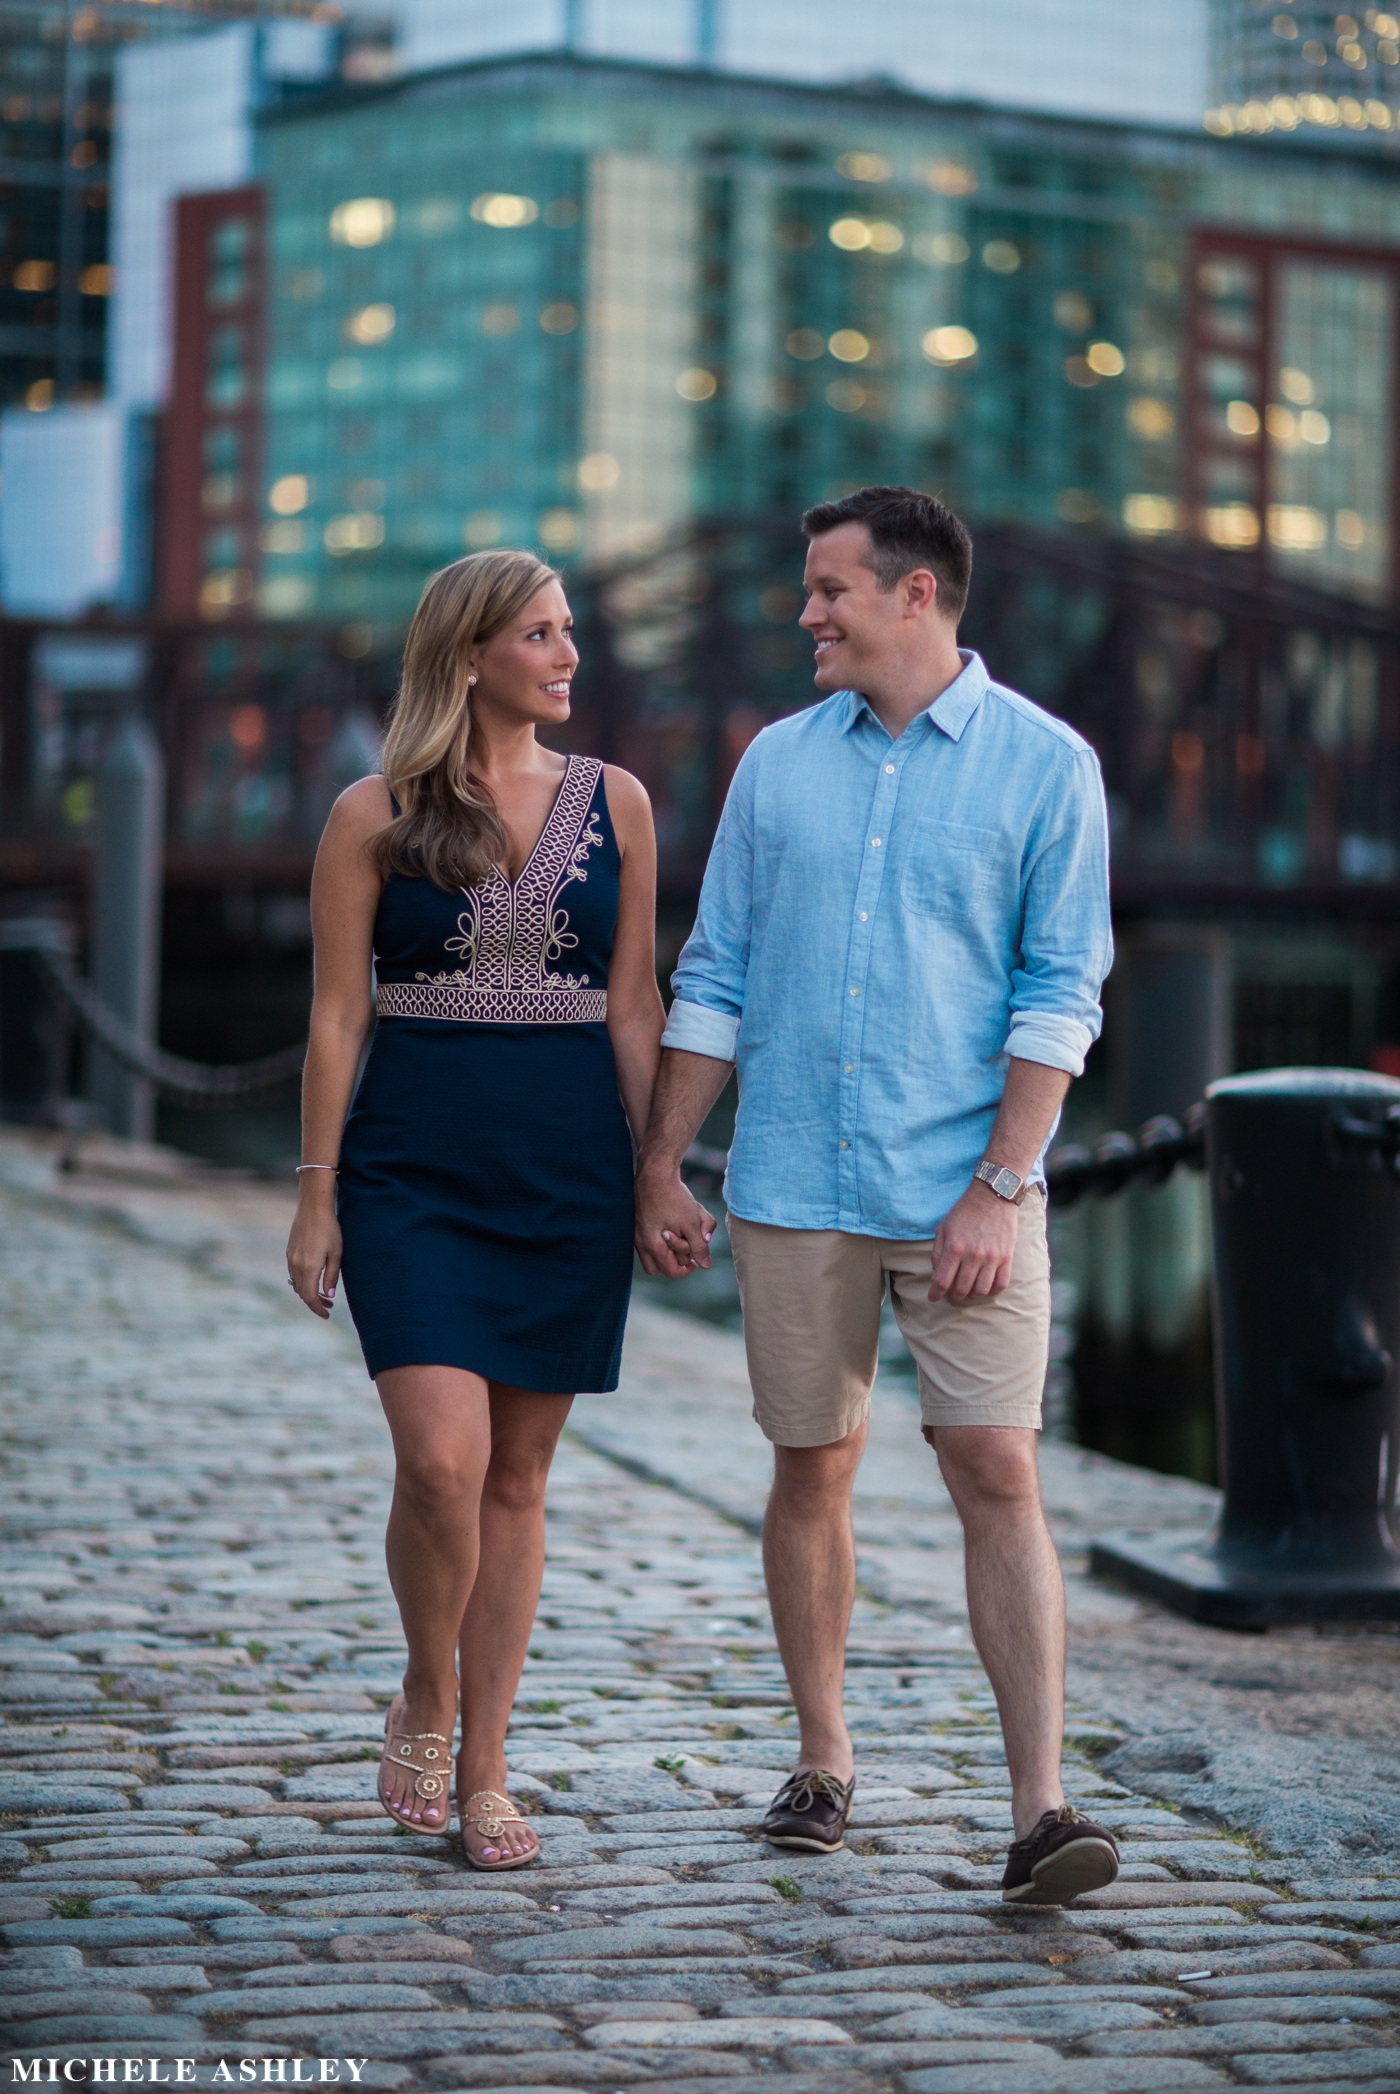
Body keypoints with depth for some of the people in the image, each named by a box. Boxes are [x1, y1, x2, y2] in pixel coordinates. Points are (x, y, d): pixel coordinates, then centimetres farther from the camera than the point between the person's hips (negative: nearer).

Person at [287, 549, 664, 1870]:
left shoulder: (615, 804, 7)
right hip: (413, 1168, -2)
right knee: (443, 1460, -14)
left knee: (519, 1476, 5)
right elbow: (336, 1016, 1)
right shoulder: (374, 818, 0)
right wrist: (317, 1191, -2)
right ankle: (426, 1700, 12)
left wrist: (659, 1171, 3)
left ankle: (483, 1771, 15)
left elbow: (632, 1007, 8)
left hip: (568, 1170, 2)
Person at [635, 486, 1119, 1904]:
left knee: (998, 1477, -9)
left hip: (964, 1191, -3)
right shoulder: (780, 763, 9)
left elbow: (1060, 994, -5)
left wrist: (999, 1188, -13)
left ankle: (1040, 1812, -11)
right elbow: (714, 977, 12)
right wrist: (658, 1166, 7)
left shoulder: (1044, 765, -1)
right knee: (812, 1470, 10)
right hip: (793, 1188, 3)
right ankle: (822, 1764, 24)